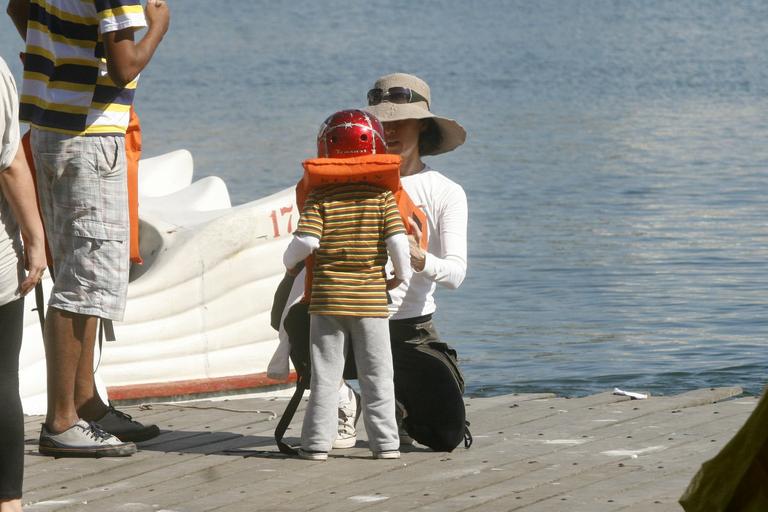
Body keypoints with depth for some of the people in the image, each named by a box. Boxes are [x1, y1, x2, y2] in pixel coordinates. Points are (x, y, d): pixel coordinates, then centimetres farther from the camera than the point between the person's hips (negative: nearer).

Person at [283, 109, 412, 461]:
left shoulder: (319, 198, -4)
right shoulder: (382, 196, -3)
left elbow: (306, 240, -15)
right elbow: (397, 238, -11)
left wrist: (290, 261, 5)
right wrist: (402, 273, 6)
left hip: (327, 299, 0)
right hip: (371, 300, 0)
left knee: (325, 375, 5)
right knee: (377, 377, 7)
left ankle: (318, 443, 4)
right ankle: (385, 442, 6)